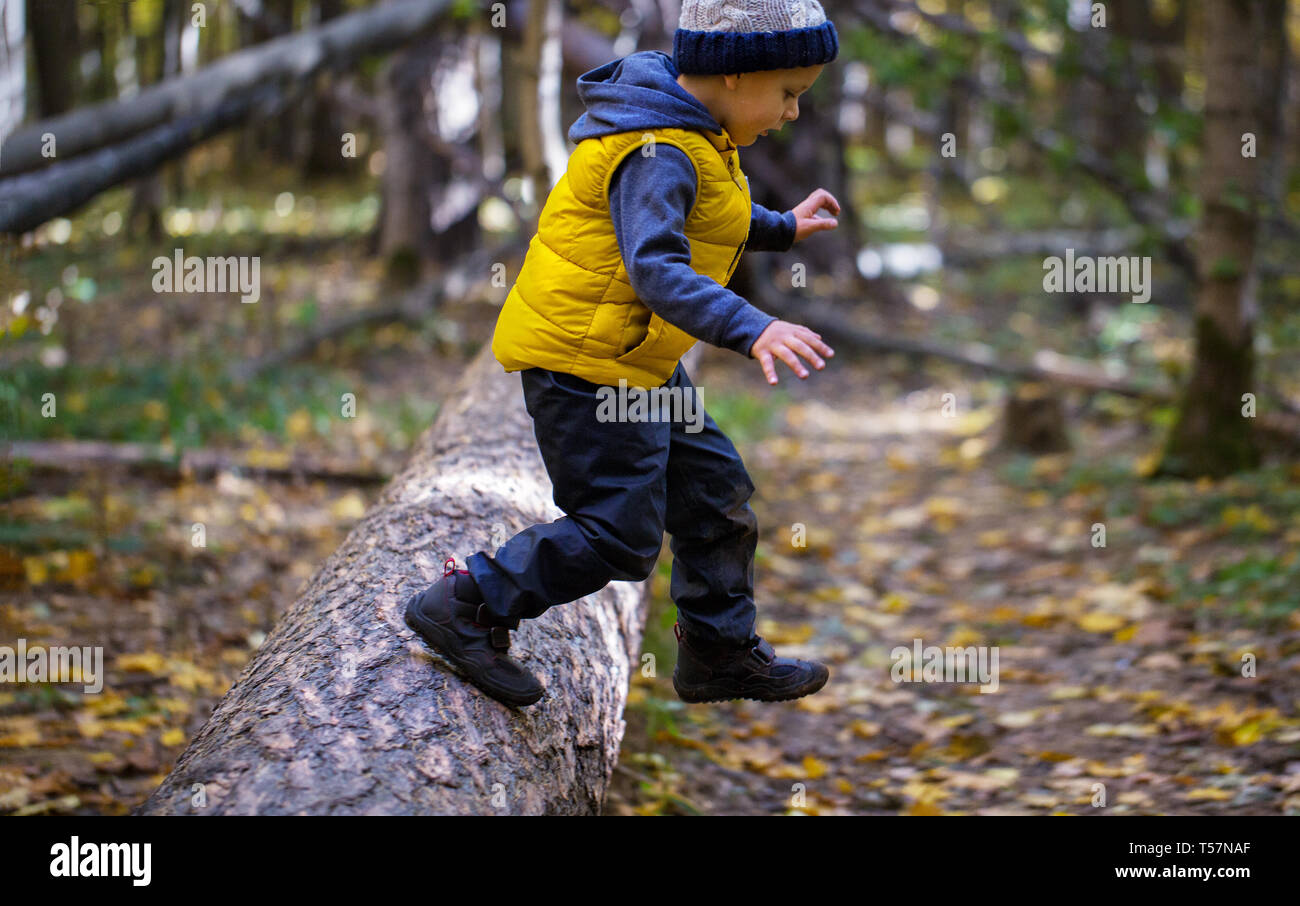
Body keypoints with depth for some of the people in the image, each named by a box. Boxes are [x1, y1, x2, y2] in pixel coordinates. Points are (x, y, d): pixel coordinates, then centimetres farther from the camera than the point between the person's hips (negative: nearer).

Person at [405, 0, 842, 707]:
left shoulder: (690, 137, 9)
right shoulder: (656, 156, -24)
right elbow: (657, 269, -38)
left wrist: (781, 228, 34)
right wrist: (751, 329, -49)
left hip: (638, 358, 11)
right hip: (584, 361, -11)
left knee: (714, 492, 15)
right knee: (620, 533, -7)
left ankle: (719, 653, 30)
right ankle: (463, 608, 6)